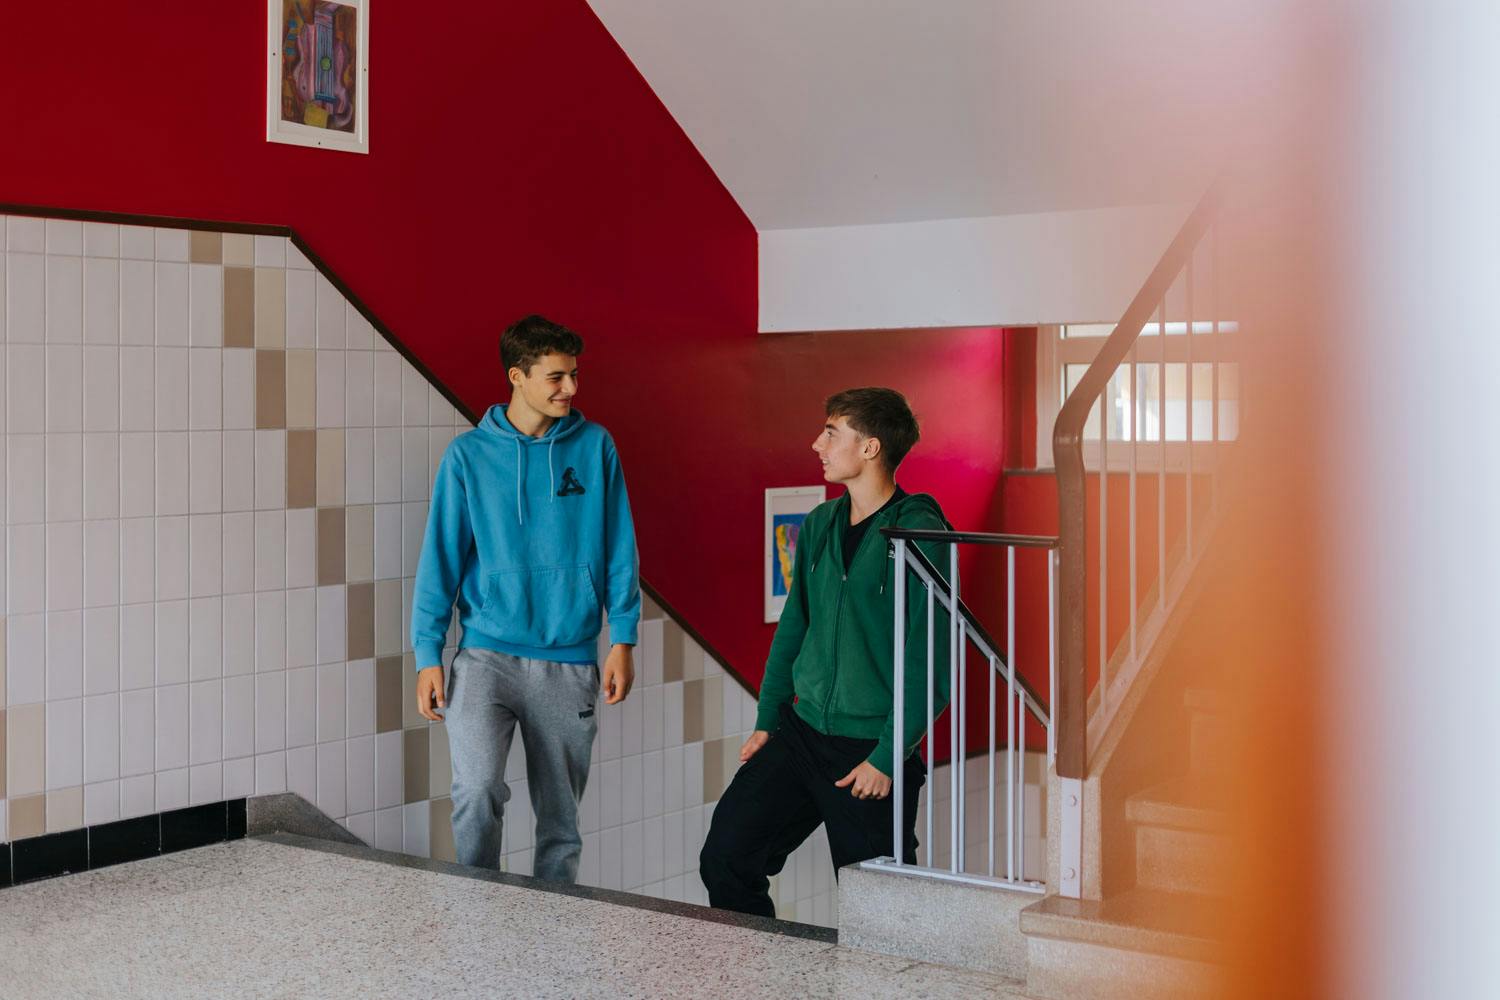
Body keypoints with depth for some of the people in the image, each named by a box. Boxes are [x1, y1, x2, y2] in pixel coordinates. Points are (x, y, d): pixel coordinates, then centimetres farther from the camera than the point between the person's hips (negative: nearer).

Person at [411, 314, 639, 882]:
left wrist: (622, 639, 0)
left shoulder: (594, 446, 3)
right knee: (477, 791, -21)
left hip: (569, 661, 2)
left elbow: (618, 550, 6)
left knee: (561, 822, 9)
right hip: (487, 655, -2)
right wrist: (428, 655, -2)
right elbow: (441, 557, 2)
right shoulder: (469, 454, 0)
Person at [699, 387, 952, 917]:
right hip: (801, 733, 6)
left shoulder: (918, 534, -13)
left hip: (874, 748, -6)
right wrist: (767, 721, 12)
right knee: (725, 857, 1)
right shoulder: (819, 525, 9)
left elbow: (929, 664, -15)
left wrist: (888, 757, -16)